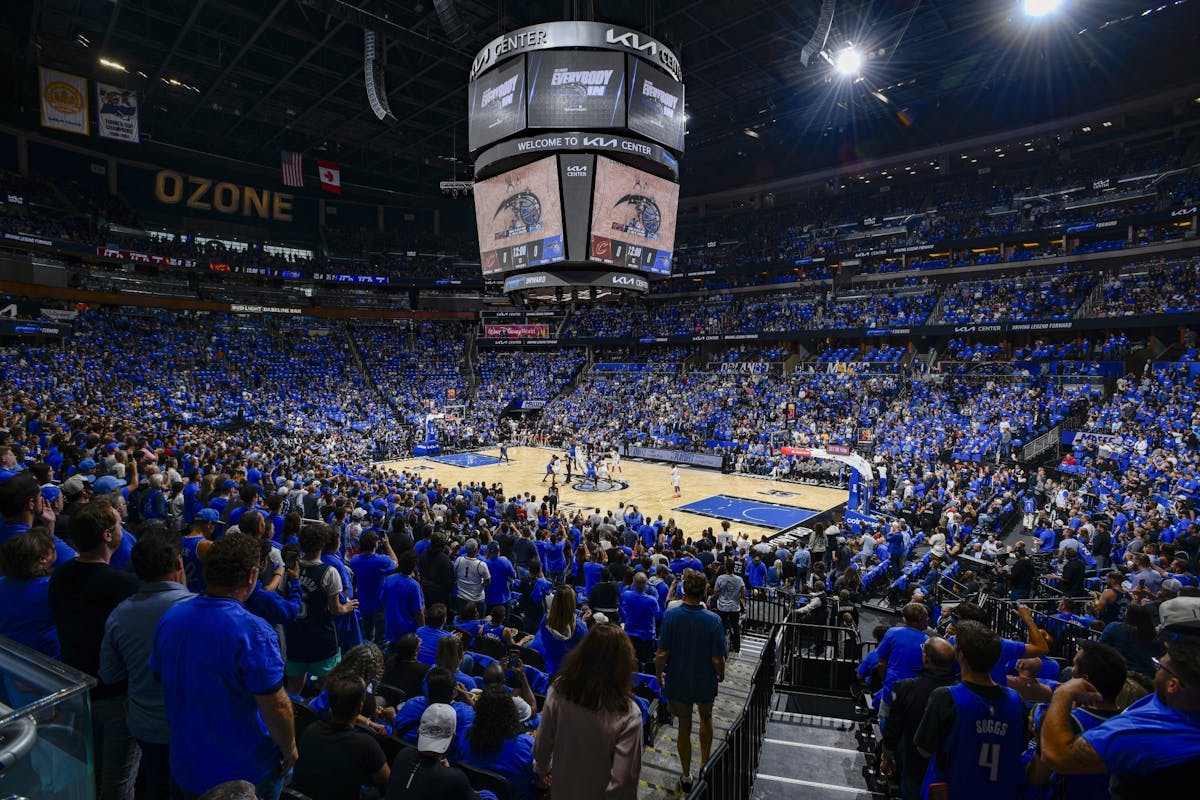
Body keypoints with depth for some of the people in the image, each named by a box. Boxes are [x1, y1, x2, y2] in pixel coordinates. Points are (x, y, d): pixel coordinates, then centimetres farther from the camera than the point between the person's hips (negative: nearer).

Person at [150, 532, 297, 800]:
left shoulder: (170, 618, -8)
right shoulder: (253, 632, -30)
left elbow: (161, 679, 7)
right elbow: (275, 706, -26)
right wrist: (289, 748, -8)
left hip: (186, 767, 6)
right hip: (247, 770, -5)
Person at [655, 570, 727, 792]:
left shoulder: (671, 615, -21)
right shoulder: (713, 620, -21)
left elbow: (662, 654, -17)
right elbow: (717, 659, -16)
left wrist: (659, 674, 2)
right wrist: (721, 674, 5)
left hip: (678, 682, 0)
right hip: (705, 682, 0)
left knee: (684, 726, 20)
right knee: (706, 717, 30)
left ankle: (686, 777, 34)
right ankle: (705, 765, 41)